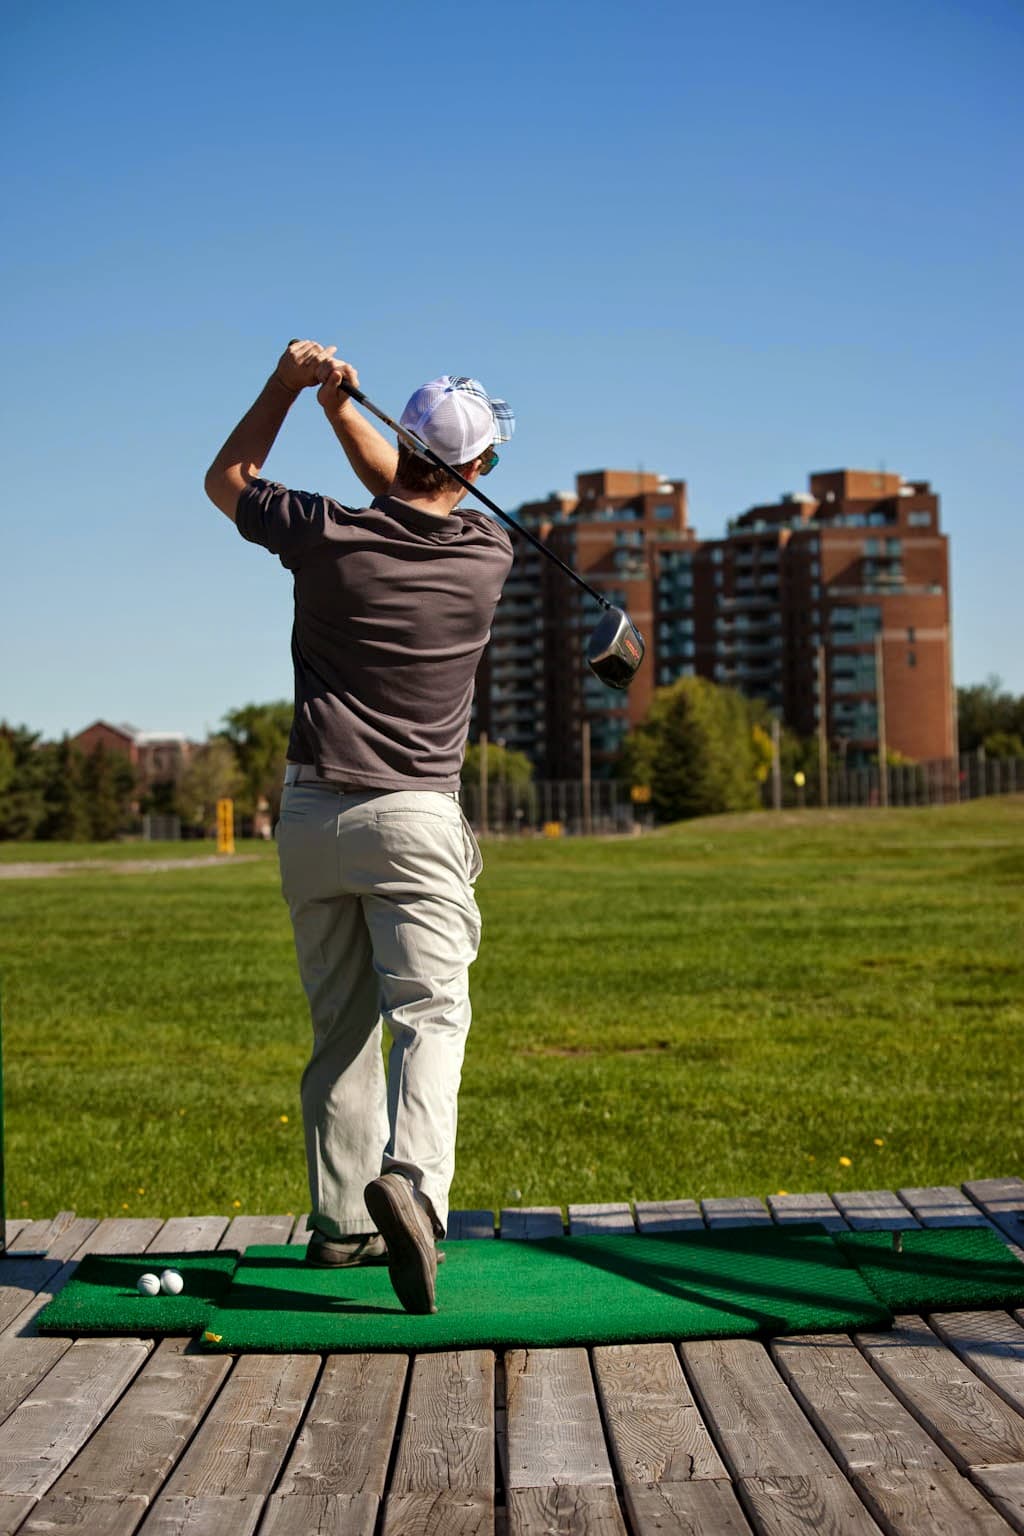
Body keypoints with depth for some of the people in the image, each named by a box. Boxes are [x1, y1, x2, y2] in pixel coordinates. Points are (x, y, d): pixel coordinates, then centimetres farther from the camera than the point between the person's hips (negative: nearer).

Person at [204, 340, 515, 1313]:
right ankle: (413, 1185, -31)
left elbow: (225, 479, 15)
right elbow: (411, 497, 19)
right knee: (428, 1014, -7)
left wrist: (291, 384, 10)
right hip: (412, 817, -2)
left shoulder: (328, 537, -6)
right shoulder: (487, 552, -2)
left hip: (310, 814, 2)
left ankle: (341, 1222, 16)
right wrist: (337, 405, 13)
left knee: (340, 1025, 12)